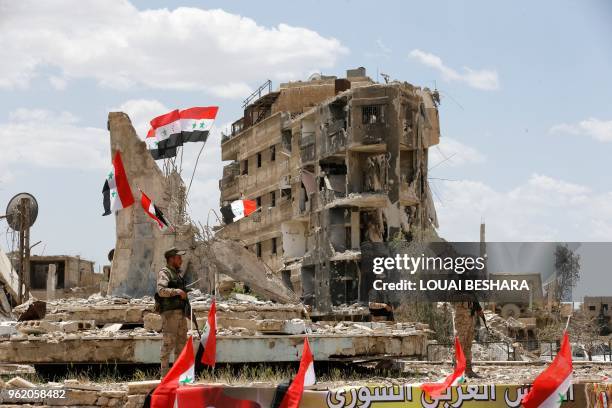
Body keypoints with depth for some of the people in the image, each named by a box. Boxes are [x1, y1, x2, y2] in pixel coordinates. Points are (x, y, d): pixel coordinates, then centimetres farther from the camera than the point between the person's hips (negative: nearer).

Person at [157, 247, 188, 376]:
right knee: (168, 342, -8)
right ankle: (165, 373, -6)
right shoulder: (164, 273, -10)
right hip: (169, 312, -9)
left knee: (182, 341, 11)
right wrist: (177, 291, -28)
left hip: (181, 312, 9)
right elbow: (161, 291, -24)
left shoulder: (178, 273, 18)